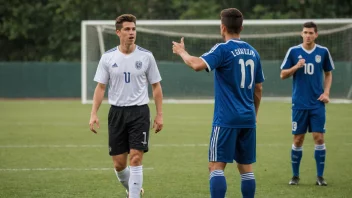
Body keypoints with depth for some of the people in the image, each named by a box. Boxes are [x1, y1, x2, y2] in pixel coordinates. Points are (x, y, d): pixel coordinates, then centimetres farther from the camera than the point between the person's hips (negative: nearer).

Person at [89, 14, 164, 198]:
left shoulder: (146, 56, -1)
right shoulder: (108, 57, 1)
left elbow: (156, 86, 5)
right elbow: (100, 87, 4)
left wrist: (159, 114, 1)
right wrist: (93, 114, -5)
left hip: (139, 111, -2)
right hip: (117, 112, 2)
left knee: (136, 159, -12)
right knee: (119, 163, 5)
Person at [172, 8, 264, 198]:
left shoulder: (223, 50, -9)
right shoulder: (252, 52, 11)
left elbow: (197, 64, -25)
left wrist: (182, 52, -7)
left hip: (226, 119, -6)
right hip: (248, 119, 6)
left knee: (216, 166, -5)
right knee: (246, 168, 10)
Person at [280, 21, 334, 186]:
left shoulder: (323, 52, 3)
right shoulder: (293, 51, -1)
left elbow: (328, 73, 14)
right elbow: (283, 75, 2)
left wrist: (326, 92, 0)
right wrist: (296, 67, -16)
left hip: (317, 103, 0)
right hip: (299, 103, 0)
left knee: (319, 137, -5)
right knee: (298, 139, 3)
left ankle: (320, 176, 2)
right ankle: (295, 175, 14)